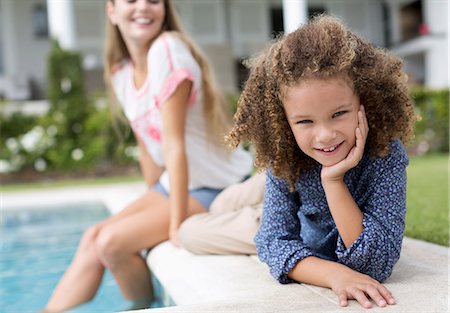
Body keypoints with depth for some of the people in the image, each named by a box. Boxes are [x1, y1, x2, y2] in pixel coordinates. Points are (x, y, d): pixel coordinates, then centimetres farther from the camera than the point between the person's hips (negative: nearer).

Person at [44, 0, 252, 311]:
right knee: (92, 238, -3)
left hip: (217, 186, -7)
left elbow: (174, 145, -23)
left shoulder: (167, 49, -21)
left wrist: (177, 225, -21)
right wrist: (154, 203, 10)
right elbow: (147, 144, 10)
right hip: (173, 184, 7)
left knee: (112, 241, -16)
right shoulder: (120, 74, 4)